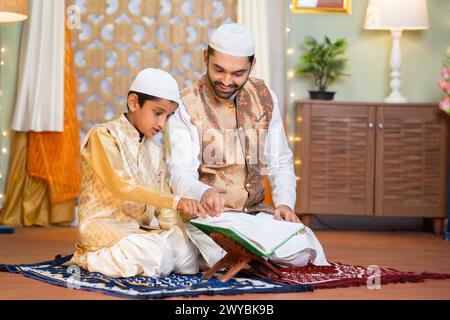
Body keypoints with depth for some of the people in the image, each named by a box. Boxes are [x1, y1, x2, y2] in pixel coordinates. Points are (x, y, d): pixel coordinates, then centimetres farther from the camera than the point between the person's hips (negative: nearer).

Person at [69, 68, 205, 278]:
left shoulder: (155, 148, 16)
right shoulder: (104, 135, -7)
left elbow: (161, 194, 10)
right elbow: (122, 186, -21)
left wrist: (178, 229, -9)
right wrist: (176, 201, -29)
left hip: (143, 227, 7)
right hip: (103, 223, -7)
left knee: (187, 256, -17)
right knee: (157, 260, -31)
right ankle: (90, 258, -6)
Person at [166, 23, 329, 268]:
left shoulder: (265, 97, 7)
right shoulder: (186, 106, -7)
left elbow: (280, 163, 10)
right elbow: (180, 173, -15)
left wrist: (284, 203, -9)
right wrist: (203, 193, -38)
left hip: (256, 211, 4)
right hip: (207, 214, -4)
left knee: (302, 253, -20)